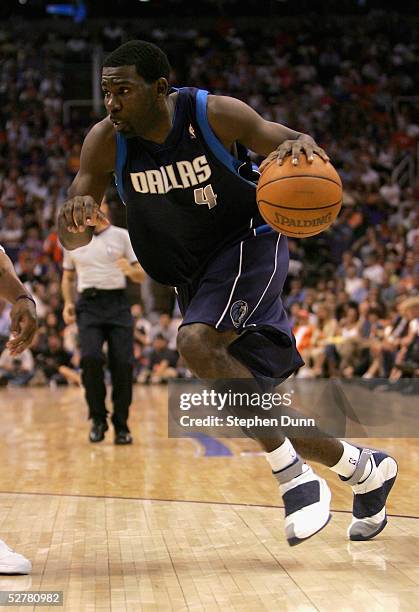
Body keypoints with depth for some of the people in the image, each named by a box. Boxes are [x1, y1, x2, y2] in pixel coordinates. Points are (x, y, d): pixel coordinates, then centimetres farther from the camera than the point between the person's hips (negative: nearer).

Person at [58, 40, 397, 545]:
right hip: (192, 276, 5)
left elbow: (287, 143, -9)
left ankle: (293, 475, -21)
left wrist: (299, 145, -35)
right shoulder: (105, 142, -13)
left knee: (195, 343, -32)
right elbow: (71, 241, -11)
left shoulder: (215, 114, -21)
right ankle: (364, 470, 29)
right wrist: (76, 219, -36)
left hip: (249, 244, -5)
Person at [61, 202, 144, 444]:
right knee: (91, 358, -20)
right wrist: (68, 303, 7)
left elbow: (141, 276, 5)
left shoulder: (122, 236, 6)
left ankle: (122, 426, 6)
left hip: (118, 303, -1)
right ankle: (98, 419, -4)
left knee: (123, 364, -8)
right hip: (88, 305, 1)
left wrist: (131, 270, -17)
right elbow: (68, 277, 24)